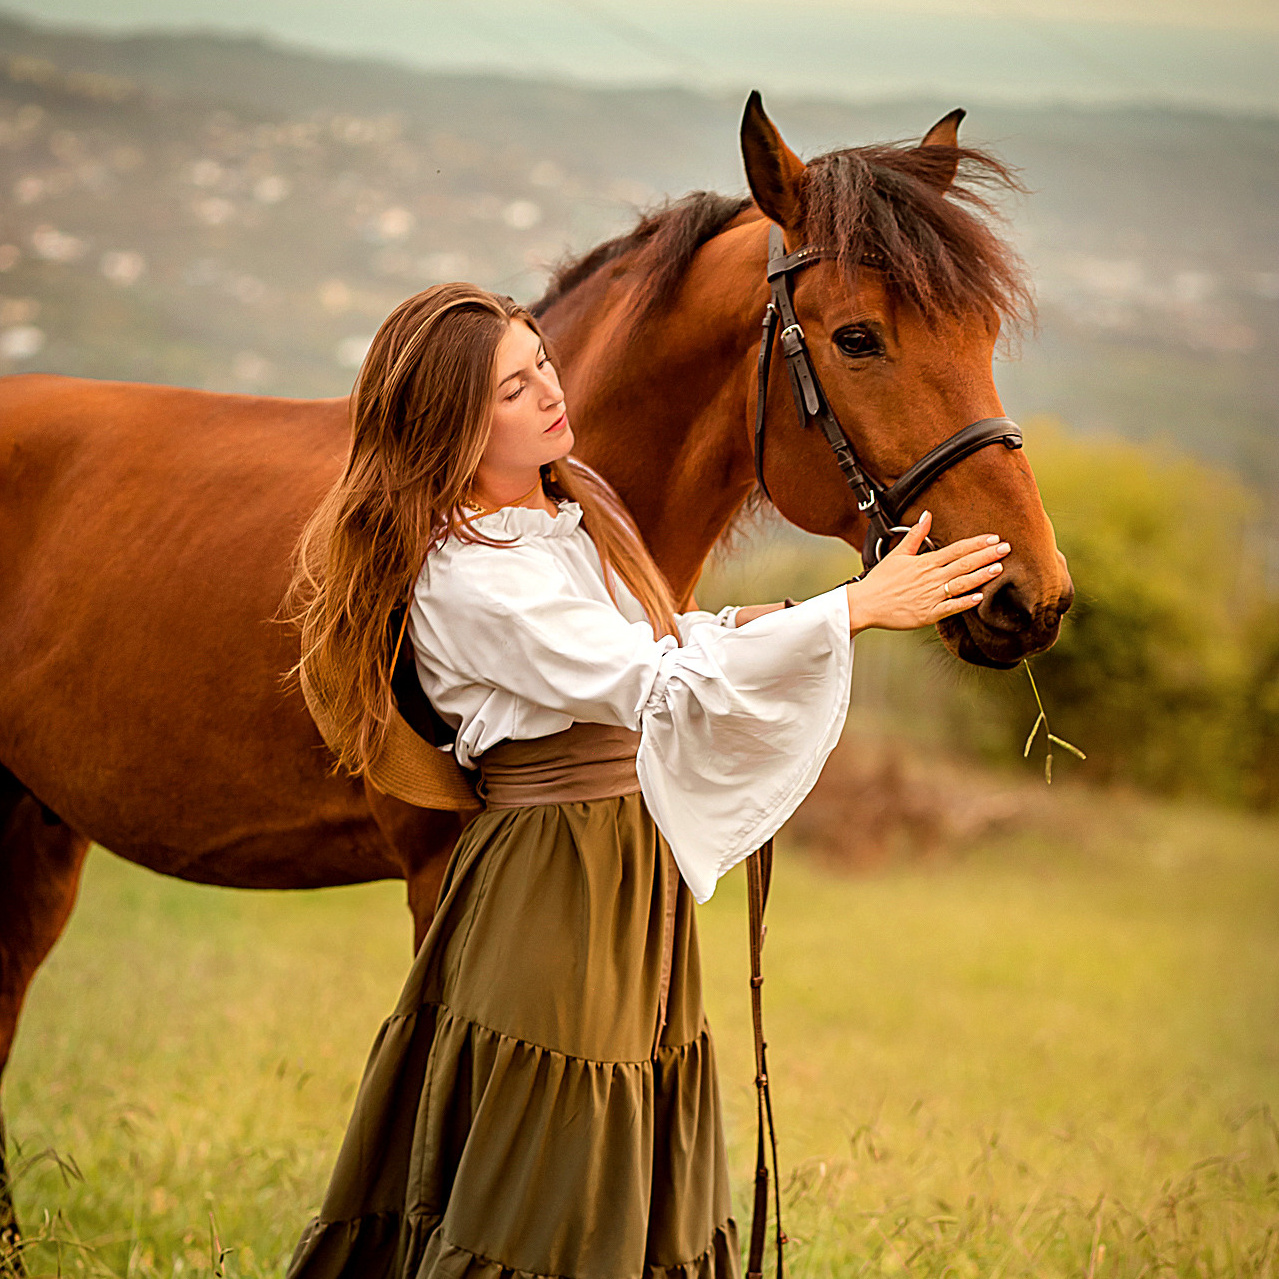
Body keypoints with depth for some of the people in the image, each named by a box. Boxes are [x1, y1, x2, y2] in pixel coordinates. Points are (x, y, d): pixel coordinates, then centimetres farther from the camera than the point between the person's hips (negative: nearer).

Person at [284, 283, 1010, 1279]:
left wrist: (731, 632, -1)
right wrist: (859, 606, -31)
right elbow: (654, 685, -29)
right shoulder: (468, 579, -23)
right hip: (553, 887, -9)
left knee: (649, 1181, 14)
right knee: (541, 1199, -2)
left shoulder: (577, 501, 8)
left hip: (640, 863, 9)